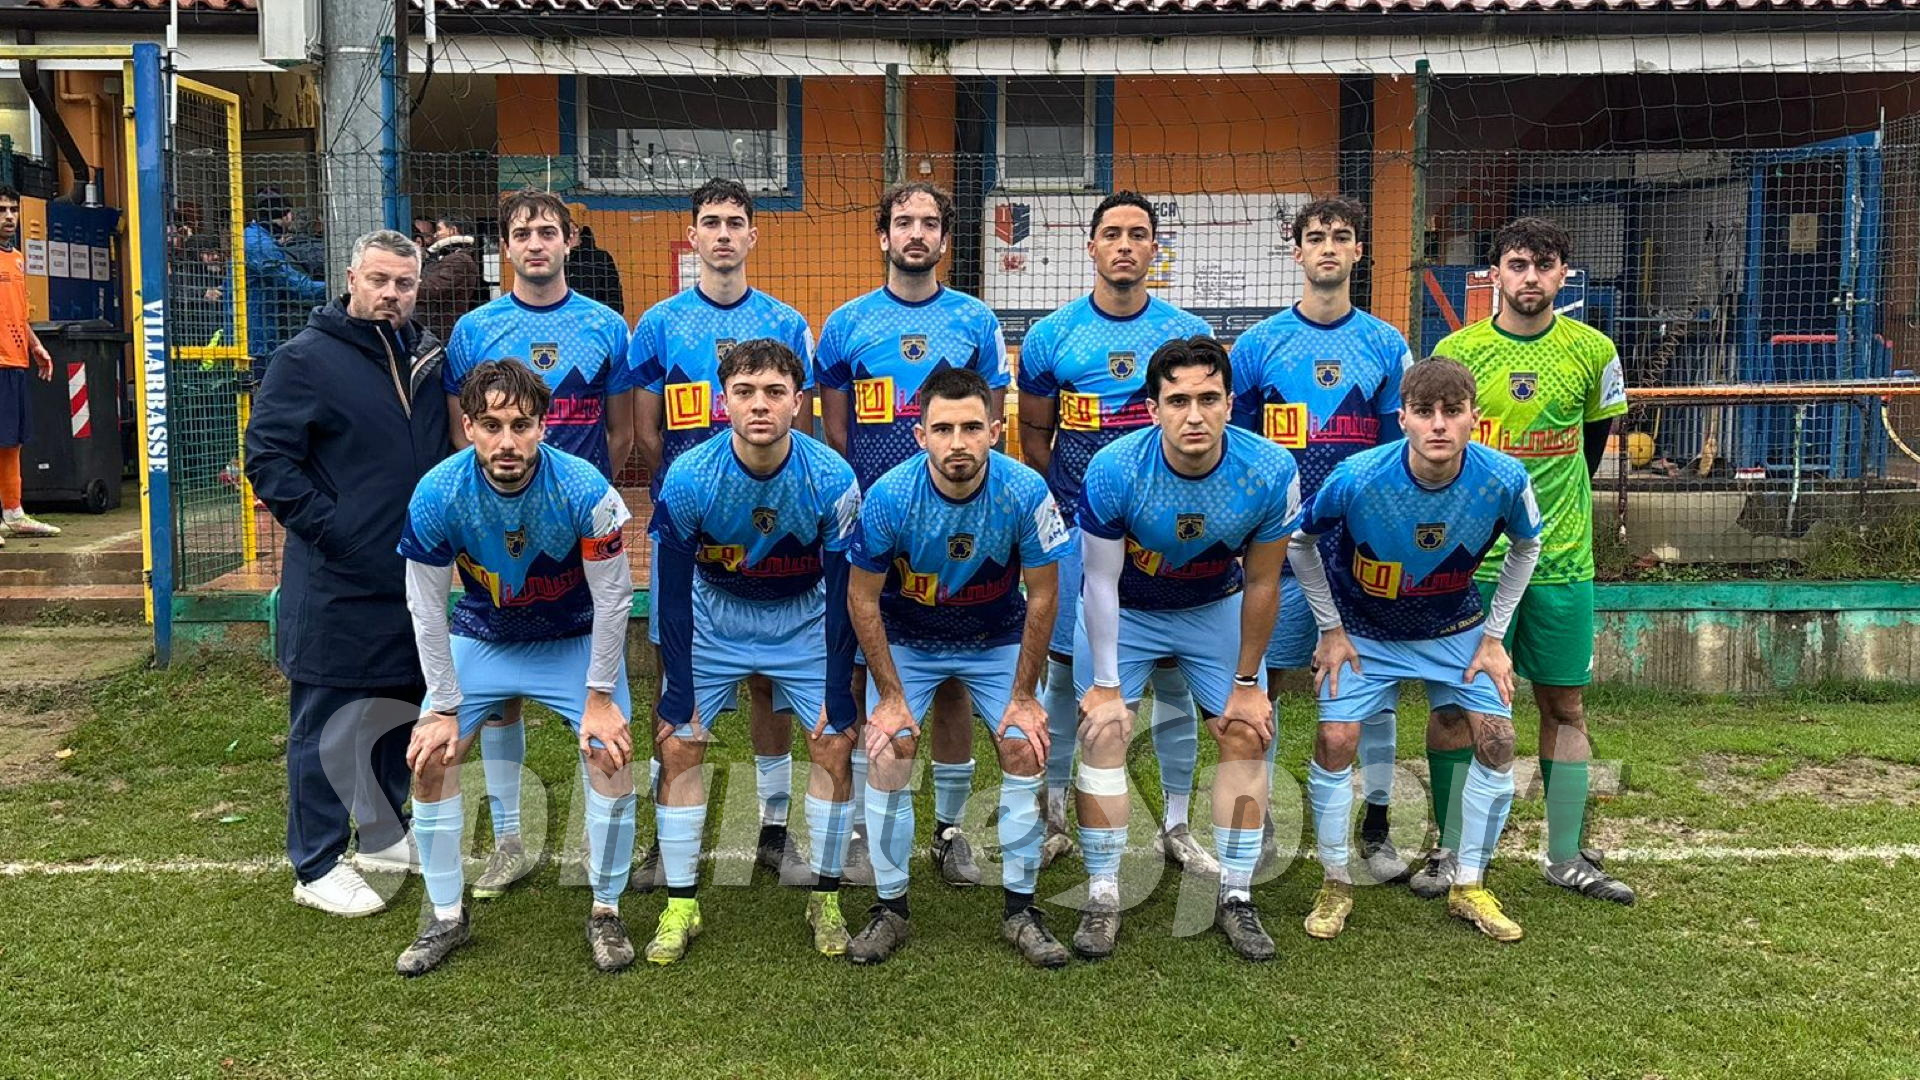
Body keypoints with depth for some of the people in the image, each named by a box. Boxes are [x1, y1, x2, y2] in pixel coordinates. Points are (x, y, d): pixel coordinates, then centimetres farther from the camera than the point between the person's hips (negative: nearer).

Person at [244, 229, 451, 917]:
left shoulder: (428, 356, 11)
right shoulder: (306, 358, -7)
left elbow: (449, 448, 22)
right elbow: (267, 456, -11)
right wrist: (325, 525, -16)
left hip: (413, 576, 7)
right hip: (336, 583, -6)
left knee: (402, 707, 16)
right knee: (327, 721, 1)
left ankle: (384, 836, 34)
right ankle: (318, 867, 13)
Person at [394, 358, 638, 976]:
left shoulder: (583, 490, -30)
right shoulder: (437, 495, -25)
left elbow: (614, 598, -19)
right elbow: (426, 608, -14)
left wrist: (600, 695, -15)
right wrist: (444, 708, -11)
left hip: (576, 639, -2)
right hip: (482, 638, 2)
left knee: (611, 754, -17)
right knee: (428, 757, -8)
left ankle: (605, 913, 3)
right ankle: (447, 918, 10)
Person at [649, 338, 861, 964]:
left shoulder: (831, 480, -25)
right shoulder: (688, 479, -25)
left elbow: (842, 595, -16)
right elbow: (672, 593, -15)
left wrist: (838, 695, -14)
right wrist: (678, 694, -15)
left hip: (804, 618, 0)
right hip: (712, 615, 0)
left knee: (835, 745, -8)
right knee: (677, 745, -7)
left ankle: (825, 898, 10)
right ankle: (680, 906, 6)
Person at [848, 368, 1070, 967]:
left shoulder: (1025, 491, -26)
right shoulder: (889, 496, -27)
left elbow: (1042, 595, -13)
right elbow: (862, 598, -14)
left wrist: (1024, 694, -10)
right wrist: (891, 695, -13)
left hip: (997, 639, 1)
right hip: (906, 642, 0)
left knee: (1024, 751, -10)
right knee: (887, 755, -13)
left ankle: (1020, 911, 5)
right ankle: (890, 909, 4)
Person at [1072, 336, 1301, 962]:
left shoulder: (1270, 474, -27)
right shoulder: (1113, 471, -32)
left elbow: (1261, 585, -14)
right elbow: (1101, 581, -19)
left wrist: (1246, 684, -6)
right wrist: (1105, 685, -15)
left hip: (1216, 609, 2)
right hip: (1124, 610, -1)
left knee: (1247, 738, -3)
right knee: (1103, 736, -10)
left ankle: (1236, 898, 9)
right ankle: (1102, 898, 1)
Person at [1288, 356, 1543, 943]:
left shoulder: (1503, 479, -25)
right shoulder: (1358, 478, -31)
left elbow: (1526, 547, -2)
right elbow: (1300, 542, -11)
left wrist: (1493, 635, -3)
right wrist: (1331, 629, -8)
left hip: (1456, 629, 2)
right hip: (1363, 628, -2)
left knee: (1496, 739, -6)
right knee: (1336, 741, -12)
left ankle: (1468, 887, 12)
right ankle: (1336, 884, 8)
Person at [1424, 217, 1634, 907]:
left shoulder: (1593, 352, 2)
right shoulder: (1456, 351, -2)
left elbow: (1595, 437, 16)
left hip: (1562, 560, 2)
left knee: (1564, 703, 8)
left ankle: (1566, 856, 19)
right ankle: (1451, 852, 13)